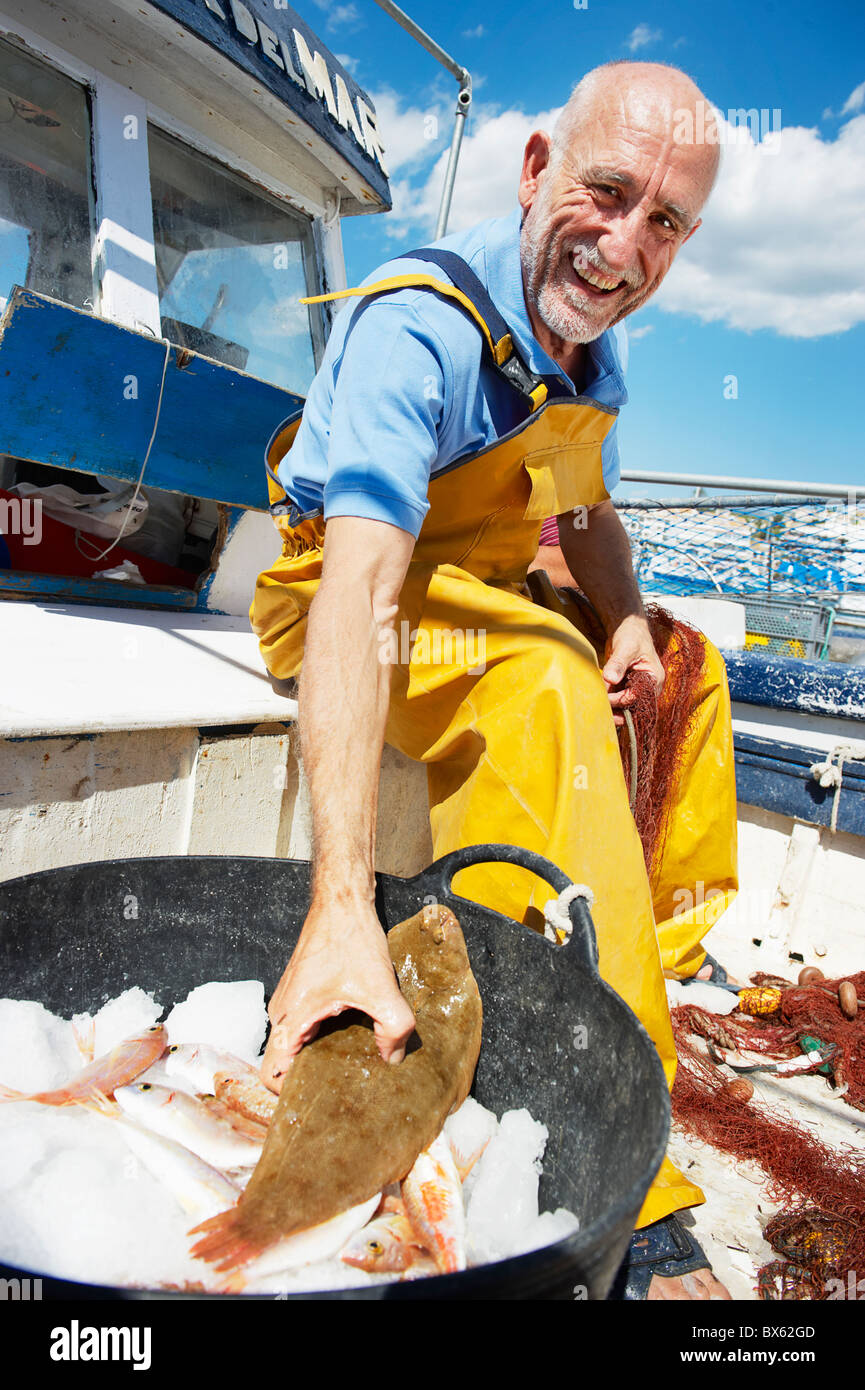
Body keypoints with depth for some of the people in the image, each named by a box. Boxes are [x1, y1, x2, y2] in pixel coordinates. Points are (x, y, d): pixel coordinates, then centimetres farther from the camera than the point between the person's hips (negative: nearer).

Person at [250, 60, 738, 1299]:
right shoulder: (419, 327, -27)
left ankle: (654, 949, 19)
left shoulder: (594, 355, -1)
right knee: (548, 679, -35)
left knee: (685, 665, 11)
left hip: (485, 596, 9)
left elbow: (590, 512, 14)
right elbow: (358, 599, -41)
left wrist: (628, 625, -10)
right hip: (350, 589, -8)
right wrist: (342, 902, -52)